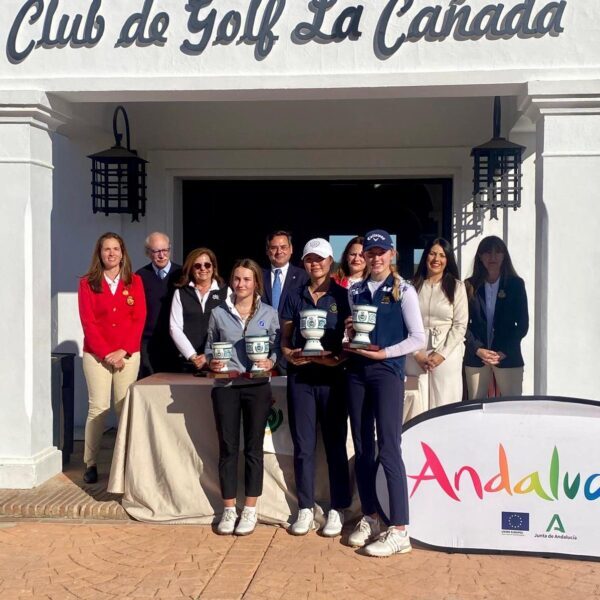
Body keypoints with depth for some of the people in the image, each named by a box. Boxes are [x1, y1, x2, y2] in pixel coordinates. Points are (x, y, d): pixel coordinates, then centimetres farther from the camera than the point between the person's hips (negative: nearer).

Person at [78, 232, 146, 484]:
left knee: (125, 407, -1)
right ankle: (91, 464, 4)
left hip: (128, 354, 1)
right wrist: (107, 354, -9)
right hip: (96, 354, -1)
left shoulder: (134, 281, 8)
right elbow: (88, 322, -2)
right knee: (98, 407, -5)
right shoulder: (87, 282, 4)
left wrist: (123, 351, -8)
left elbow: (139, 319, 2)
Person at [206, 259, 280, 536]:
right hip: (225, 386, 1)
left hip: (257, 386, 0)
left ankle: (250, 510, 16)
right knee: (228, 448, 5)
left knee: (253, 447, 5)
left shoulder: (269, 313, 5)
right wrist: (211, 362, -9)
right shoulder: (218, 313, 6)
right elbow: (209, 348, 11)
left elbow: (277, 348, 5)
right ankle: (229, 510, 17)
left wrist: (270, 362, -15)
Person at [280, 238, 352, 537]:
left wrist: (337, 358, -18)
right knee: (303, 445, 6)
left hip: (332, 376, -2)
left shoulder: (343, 296, 3)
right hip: (300, 377, 2)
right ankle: (305, 508, 16)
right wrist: (289, 354, -9)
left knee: (335, 443, 4)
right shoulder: (294, 298, 11)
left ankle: (337, 509, 14)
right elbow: (284, 339, 12)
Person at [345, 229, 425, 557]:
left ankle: (399, 530, -4)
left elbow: (418, 338, -4)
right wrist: (350, 337, -4)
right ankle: (369, 518, 21)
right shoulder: (355, 291, 13)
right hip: (357, 371, 5)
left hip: (387, 371, -5)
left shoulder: (402, 290, -1)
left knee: (388, 448, -9)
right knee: (362, 448, 9)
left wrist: (384, 352, -13)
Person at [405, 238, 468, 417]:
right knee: (416, 410, 0)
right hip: (416, 357, 1)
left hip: (447, 356, -1)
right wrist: (417, 354, -6)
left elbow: (460, 325, 0)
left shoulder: (457, 287, 5)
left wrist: (441, 354, -9)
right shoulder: (413, 286, 7)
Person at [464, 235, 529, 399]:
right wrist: (478, 350, -10)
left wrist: (504, 352, -7)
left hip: (508, 357, -1)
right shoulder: (470, 286, 5)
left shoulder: (516, 284, 3)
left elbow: (523, 324, 2)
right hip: (475, 357, 1)